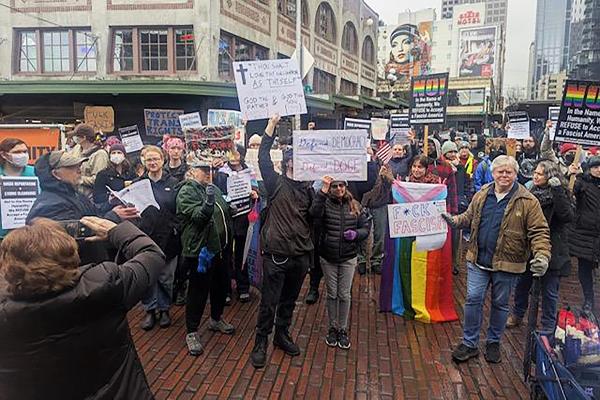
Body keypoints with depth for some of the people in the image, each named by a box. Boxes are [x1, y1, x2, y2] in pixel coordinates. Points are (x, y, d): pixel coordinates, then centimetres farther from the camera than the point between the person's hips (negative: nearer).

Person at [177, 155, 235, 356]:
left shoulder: (213, 189, 12)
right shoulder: (186, 192, -12)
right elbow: (197, 217, -25)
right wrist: (208, 204, -41)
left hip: (219, 246, 8)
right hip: (200, 249, -8)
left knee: (221, 285, 20)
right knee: (198, 291, 0)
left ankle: (216, 319, 41)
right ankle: (191, 332, 15)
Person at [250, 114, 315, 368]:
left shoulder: (307, 189, 9)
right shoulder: (276, 183, -5)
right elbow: (263, 157, -12)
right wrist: (272, 124, -13)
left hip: (301, 254, 5)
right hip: (276, 253, -5)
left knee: (290, 300, 18)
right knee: (269, 302, 3)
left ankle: (282, 335, 37)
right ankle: (260, 343, 21)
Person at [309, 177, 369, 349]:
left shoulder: (355, 206, 0)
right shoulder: (326, 204, -7)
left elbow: (365, 228, 5)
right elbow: (314, 214, -28)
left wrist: (356, 234, -16)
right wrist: (323, 191, -33)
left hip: (348, 258, 1)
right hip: (328, 257, -1)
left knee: (344, 295, 7)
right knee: (332, 294, 11)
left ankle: (343, 330, 24)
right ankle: (332, 328, 28)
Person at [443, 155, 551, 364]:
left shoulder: (528, 201, -8)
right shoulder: (482, 195, 4)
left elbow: (539, 232, -9)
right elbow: (469, 217, 16)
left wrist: (542, 255, -24)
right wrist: (454, 221, -5)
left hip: (506, 263, -2)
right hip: (478, 260, 3)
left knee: (500, 304, 13)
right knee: (473, 299, 4)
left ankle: (494, 343, 33)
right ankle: (469, 343, 19)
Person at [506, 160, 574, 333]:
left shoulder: (559, 194, -11)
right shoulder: (532, 192, 4)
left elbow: (567, 216, -28)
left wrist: (557, 190, -31)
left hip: (551, 250, -5)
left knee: (549, 291, 7)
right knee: (522, 284, 18)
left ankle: (548, 327, 23)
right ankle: (517, 315, 38)